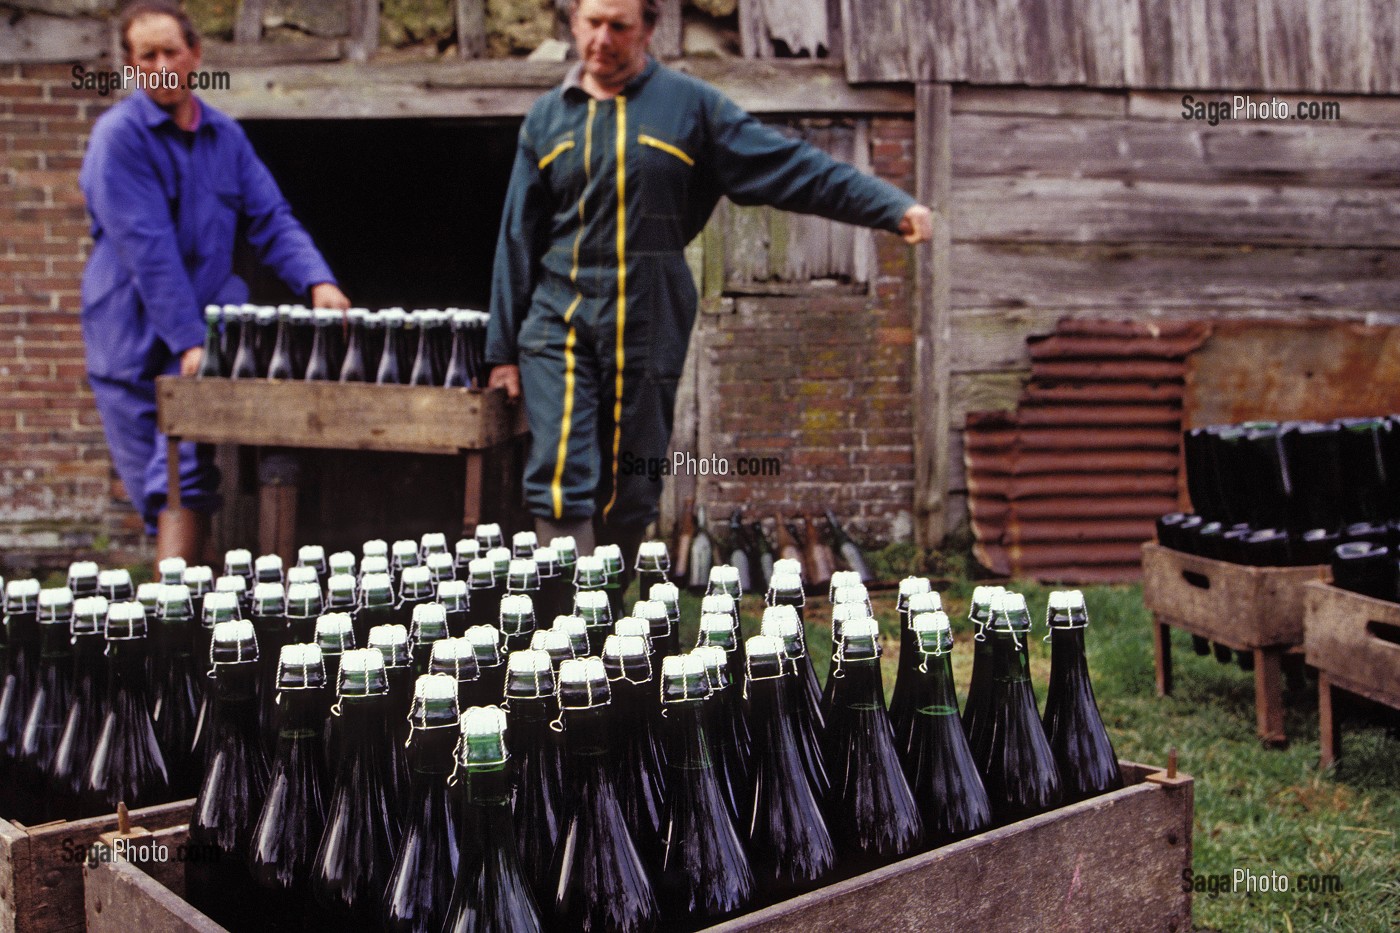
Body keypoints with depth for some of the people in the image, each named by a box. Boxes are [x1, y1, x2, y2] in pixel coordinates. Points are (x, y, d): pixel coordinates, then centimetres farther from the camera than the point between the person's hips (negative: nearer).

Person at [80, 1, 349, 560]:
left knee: (188, 477, -10)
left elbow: (271, 220, 7)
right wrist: (189, 342, -24)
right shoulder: (119, 136, -9)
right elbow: (146, 248, -18)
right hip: (134, 342, -3)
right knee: (160, 492, 4)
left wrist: (317, 281, -11)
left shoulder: (225, 136, 10)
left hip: (208, 330, 3)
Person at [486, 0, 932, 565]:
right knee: (559, 483, -12)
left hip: (649, 331, 0)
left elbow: (791, 167, -2)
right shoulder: (547, 118, 10)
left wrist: (893, 206, -11)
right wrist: (503, 348, 10)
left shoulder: (688, 106, 3)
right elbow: (518, 239, 12)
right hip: (558, 327, 1)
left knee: (631, 497, 8)